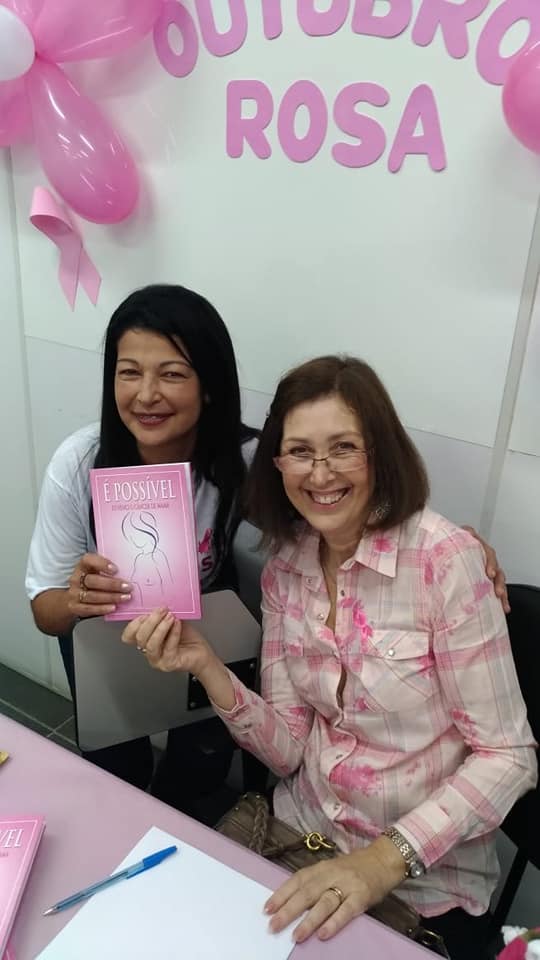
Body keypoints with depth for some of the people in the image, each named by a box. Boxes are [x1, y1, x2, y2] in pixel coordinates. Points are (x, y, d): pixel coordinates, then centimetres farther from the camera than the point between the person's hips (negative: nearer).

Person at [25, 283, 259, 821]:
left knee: (205, 754, -4)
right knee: (117, 766, 0)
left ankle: (176, 818, 33)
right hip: (103, 627, 0)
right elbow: (45, 610, -19)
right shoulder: (78, 463, -29)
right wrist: (74, 600, -41)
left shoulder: (245, 460, -31)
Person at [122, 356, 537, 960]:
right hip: (299, 835, 4)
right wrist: (208, 670, -20)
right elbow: (287, 749, -4)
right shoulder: (284, 569, -4)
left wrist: (386, 859, -25)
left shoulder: (445, 558, -20)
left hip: (423, 879, -3)